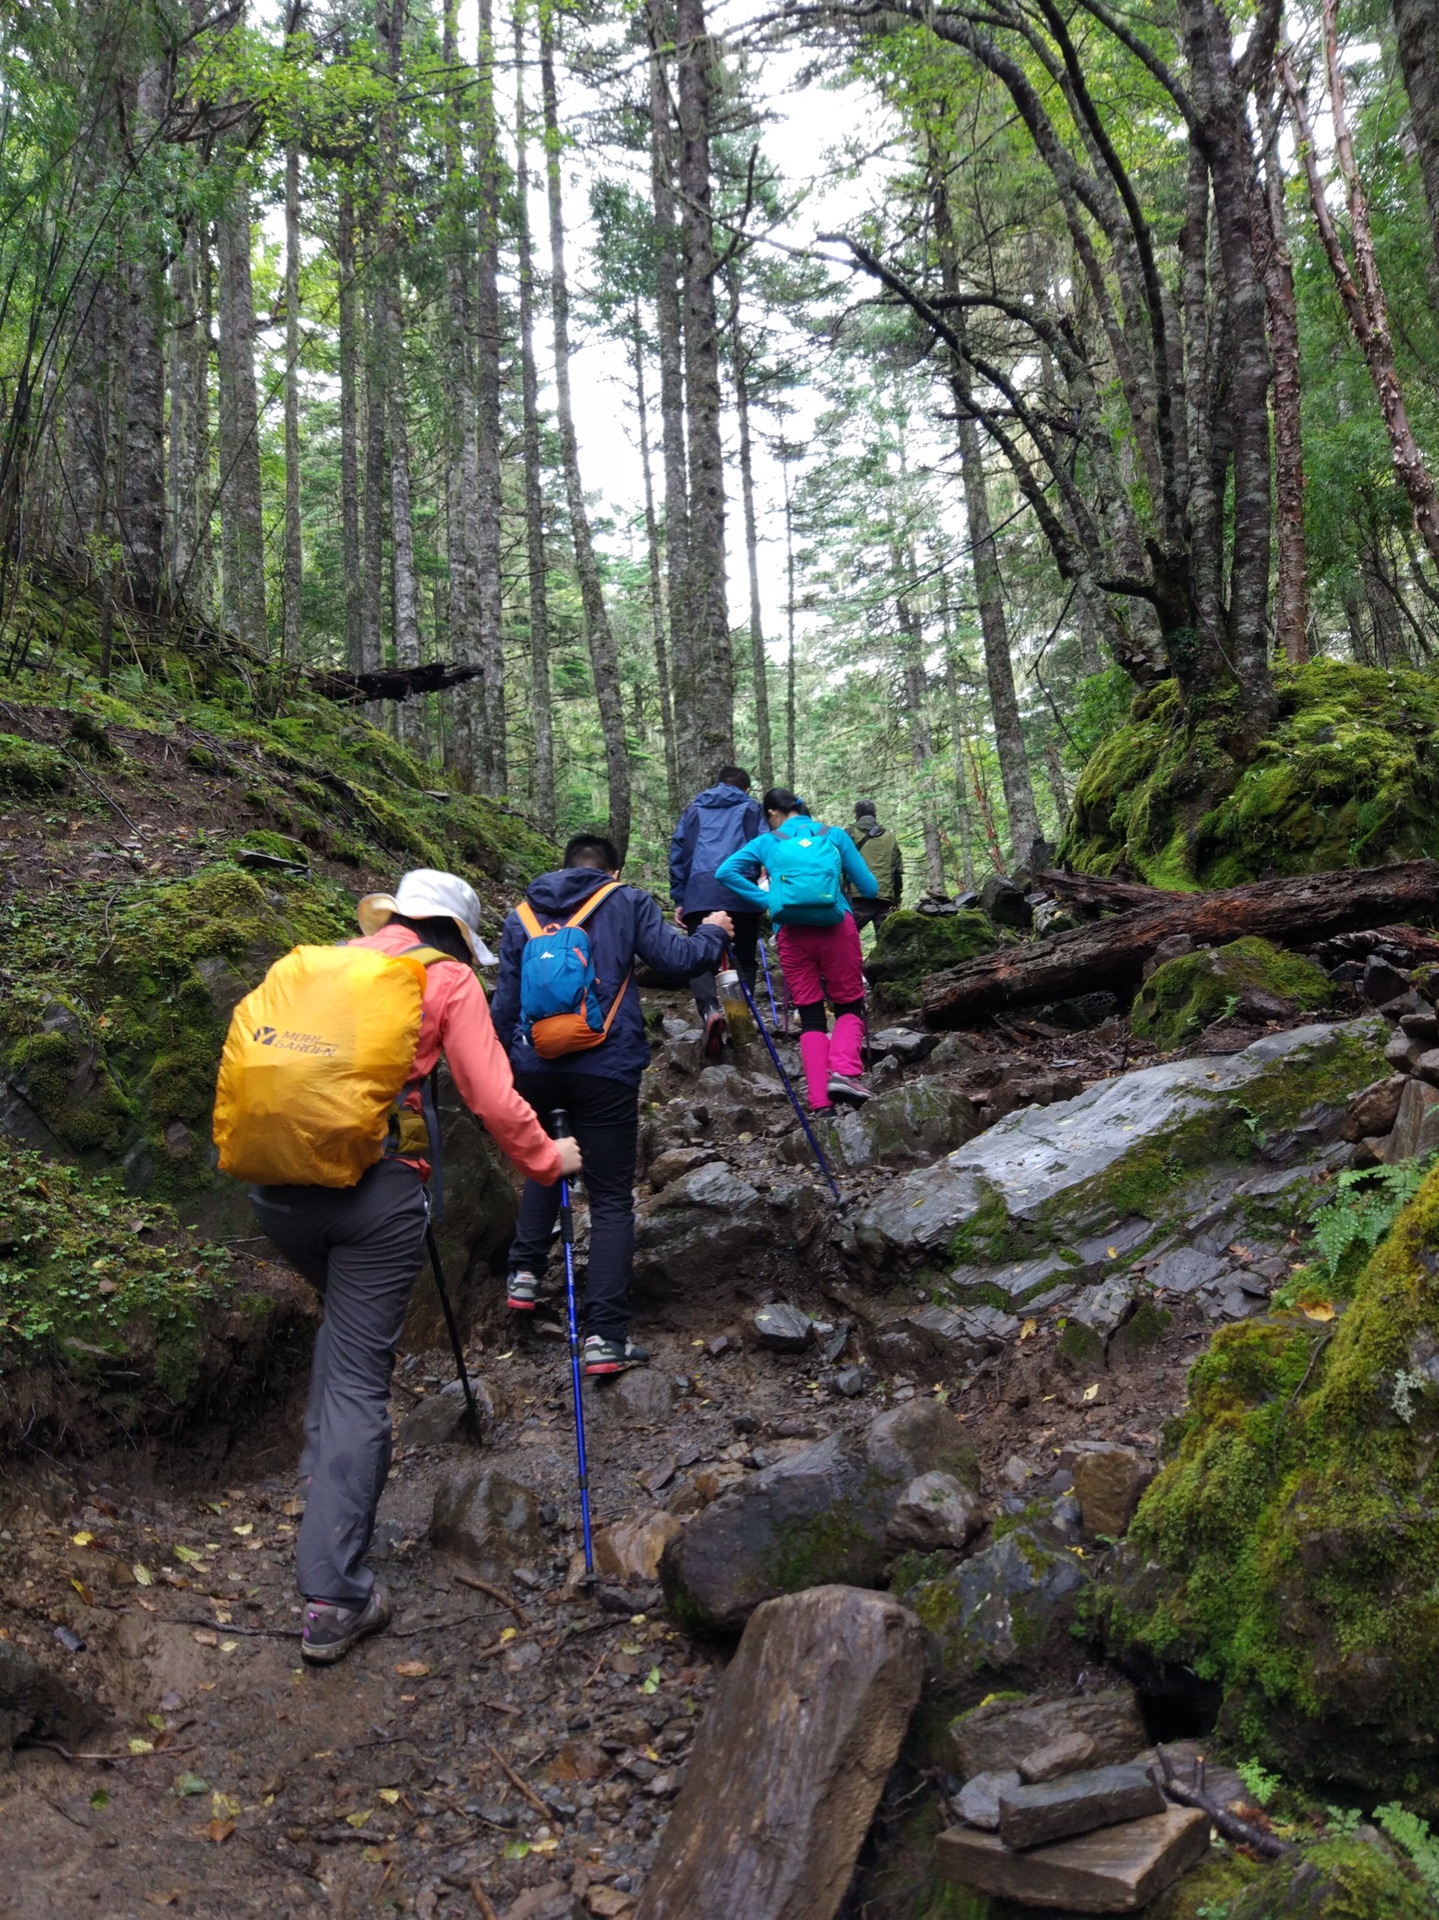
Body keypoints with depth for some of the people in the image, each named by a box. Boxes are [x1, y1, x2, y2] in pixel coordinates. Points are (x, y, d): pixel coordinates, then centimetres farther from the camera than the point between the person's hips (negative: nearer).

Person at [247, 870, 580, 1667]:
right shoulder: (449, 979, 5)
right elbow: (491, 1097, -1)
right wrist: (547, 1160, 14)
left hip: (277, 1180, 5)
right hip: (374, 1185, -5)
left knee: (343, 1322, 31)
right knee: (359, 1377, 0)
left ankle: (323, 1477, 31)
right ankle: (333, 1595, 0)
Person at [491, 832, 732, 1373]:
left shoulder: (522, 916, 13)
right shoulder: (628, 903, 5)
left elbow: (505, 1003, 12)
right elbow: (677, 961, -3)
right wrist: (711, 933, 18)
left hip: (534, 1067, 4)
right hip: (606, 1070, -3)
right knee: (611, 1200, 2)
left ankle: (525, 1274, 23)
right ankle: (605, 1336, -4)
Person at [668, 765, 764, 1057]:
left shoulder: (694, 809, 24)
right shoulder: (752, 809, 19)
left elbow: (677, 852, 18)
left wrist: (678, 898, 18)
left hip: (699, 891, 1)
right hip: (740, 890, -1)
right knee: (744, 959, 13)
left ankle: (710, 1011, -25)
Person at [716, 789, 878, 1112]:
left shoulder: (766, 842, 14)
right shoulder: (834, 835, 14)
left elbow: (725, 872, 2)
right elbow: (869, 889, 12)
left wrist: (767, 900, 3)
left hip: (791, 933, 1)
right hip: (837, 926, -1)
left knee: (810, 1017, 9)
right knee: (849, 1007, 12)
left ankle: (819, 1102, -2)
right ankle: (843, 1072, -15)